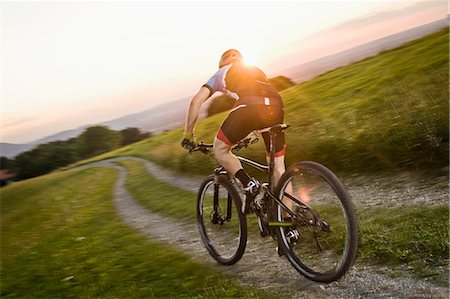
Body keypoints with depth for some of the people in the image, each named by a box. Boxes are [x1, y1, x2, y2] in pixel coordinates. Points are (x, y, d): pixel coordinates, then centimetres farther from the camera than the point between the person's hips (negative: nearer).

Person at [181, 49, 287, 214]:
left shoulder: (221, 73, 28)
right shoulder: (256, 70, 40)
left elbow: (196, 101, 17)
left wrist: (188, 135, 22)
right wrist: (253, 132, 59)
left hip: (248, 107, -4)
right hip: (276, 107, 5)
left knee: (220, 149, 16)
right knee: (278, 167, 14)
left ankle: (249, 184, -2)